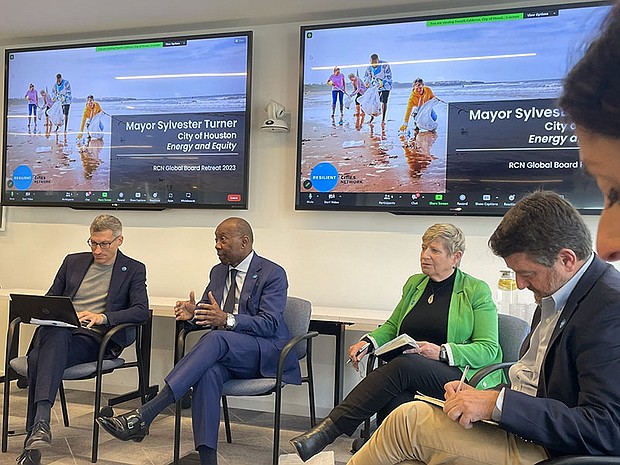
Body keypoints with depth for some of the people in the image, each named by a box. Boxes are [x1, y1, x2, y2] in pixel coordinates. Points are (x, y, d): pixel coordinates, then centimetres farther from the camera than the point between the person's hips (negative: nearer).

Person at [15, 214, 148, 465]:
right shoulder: (73, 261, 23)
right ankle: (40, 424, -40)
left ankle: (34, 436, -39)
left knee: (39, 359, -33)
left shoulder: (133, 270, 11)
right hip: (59, 330, 3)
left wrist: (102, 317, -17)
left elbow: (141, 311, -2)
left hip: (95, 338, -3)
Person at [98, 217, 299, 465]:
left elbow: (270, 324, -15)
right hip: (227, 354, 5)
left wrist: (227, 320, -29)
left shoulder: (273, 273, -5)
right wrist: (192, 313, -6)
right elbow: (205, 313, 19)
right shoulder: (218, 272, 17)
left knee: (214, 339, -35)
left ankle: (143, 416, -42)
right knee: (208, 372, -32)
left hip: (264, 352, -5)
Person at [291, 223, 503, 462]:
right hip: (410, 374, 4)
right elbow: (392, 326, 29)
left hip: (458, 375, -4)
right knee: (393, 399, -34)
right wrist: (368, 341, 6)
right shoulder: (414, 284, 19)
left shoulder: (477, 291, 3)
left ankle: (328, 429, -36)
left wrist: (441, 352, -18)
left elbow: (489, 349, -3)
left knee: (403, 365, -34)